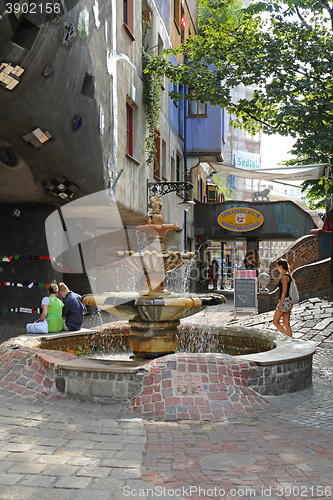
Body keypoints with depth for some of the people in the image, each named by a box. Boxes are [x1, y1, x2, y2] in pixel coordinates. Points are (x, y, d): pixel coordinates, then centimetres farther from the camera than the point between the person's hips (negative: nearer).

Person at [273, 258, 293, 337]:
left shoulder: (284, 277, -14)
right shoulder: (288, 275, 15)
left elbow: (284, 292, -17)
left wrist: (280, 304, -17)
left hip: (284, 301, -9)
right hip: (288, 301, 9)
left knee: (275, 322, -1)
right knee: (286, 324, 8)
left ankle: (288, 338, -6)